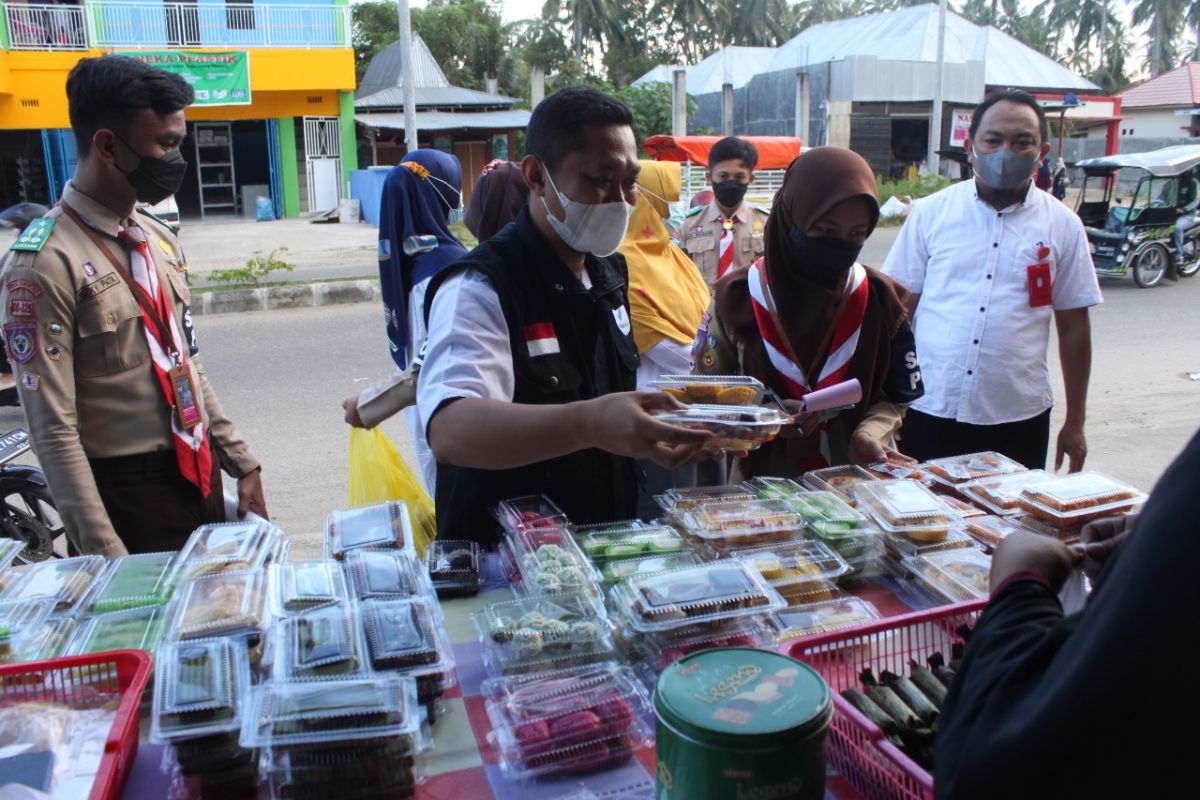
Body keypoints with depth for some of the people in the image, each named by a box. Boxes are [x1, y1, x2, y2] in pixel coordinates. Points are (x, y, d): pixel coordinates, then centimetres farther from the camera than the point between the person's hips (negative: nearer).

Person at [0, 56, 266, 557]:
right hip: (127, 496, -7)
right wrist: (107, 555, -17)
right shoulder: (45, 264, -16)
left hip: (200, 474, 7)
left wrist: (241, 462, 13)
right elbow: (53, 429, -16)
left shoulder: (158, 240, 8)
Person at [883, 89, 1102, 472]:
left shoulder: (1062, 226, 3)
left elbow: (1073, 328, 7)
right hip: (927, 411, 0)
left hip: (1018, 419, 1)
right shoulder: (930, 213, 1)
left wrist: (1075, 423, 8)